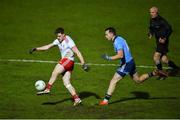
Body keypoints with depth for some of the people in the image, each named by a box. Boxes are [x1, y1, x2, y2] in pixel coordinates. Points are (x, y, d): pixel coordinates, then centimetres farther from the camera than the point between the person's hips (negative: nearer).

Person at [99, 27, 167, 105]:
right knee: (138, 80, 24)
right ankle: (154, 73, 17)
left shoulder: (117, 42, -20)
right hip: (130, 61, 10)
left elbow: (120, 55, -32)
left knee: (113, 81, -8)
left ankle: (106, 100, -8)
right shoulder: (119, 39, 10)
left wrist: (109, 58, -27)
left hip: (126, 64, -10)